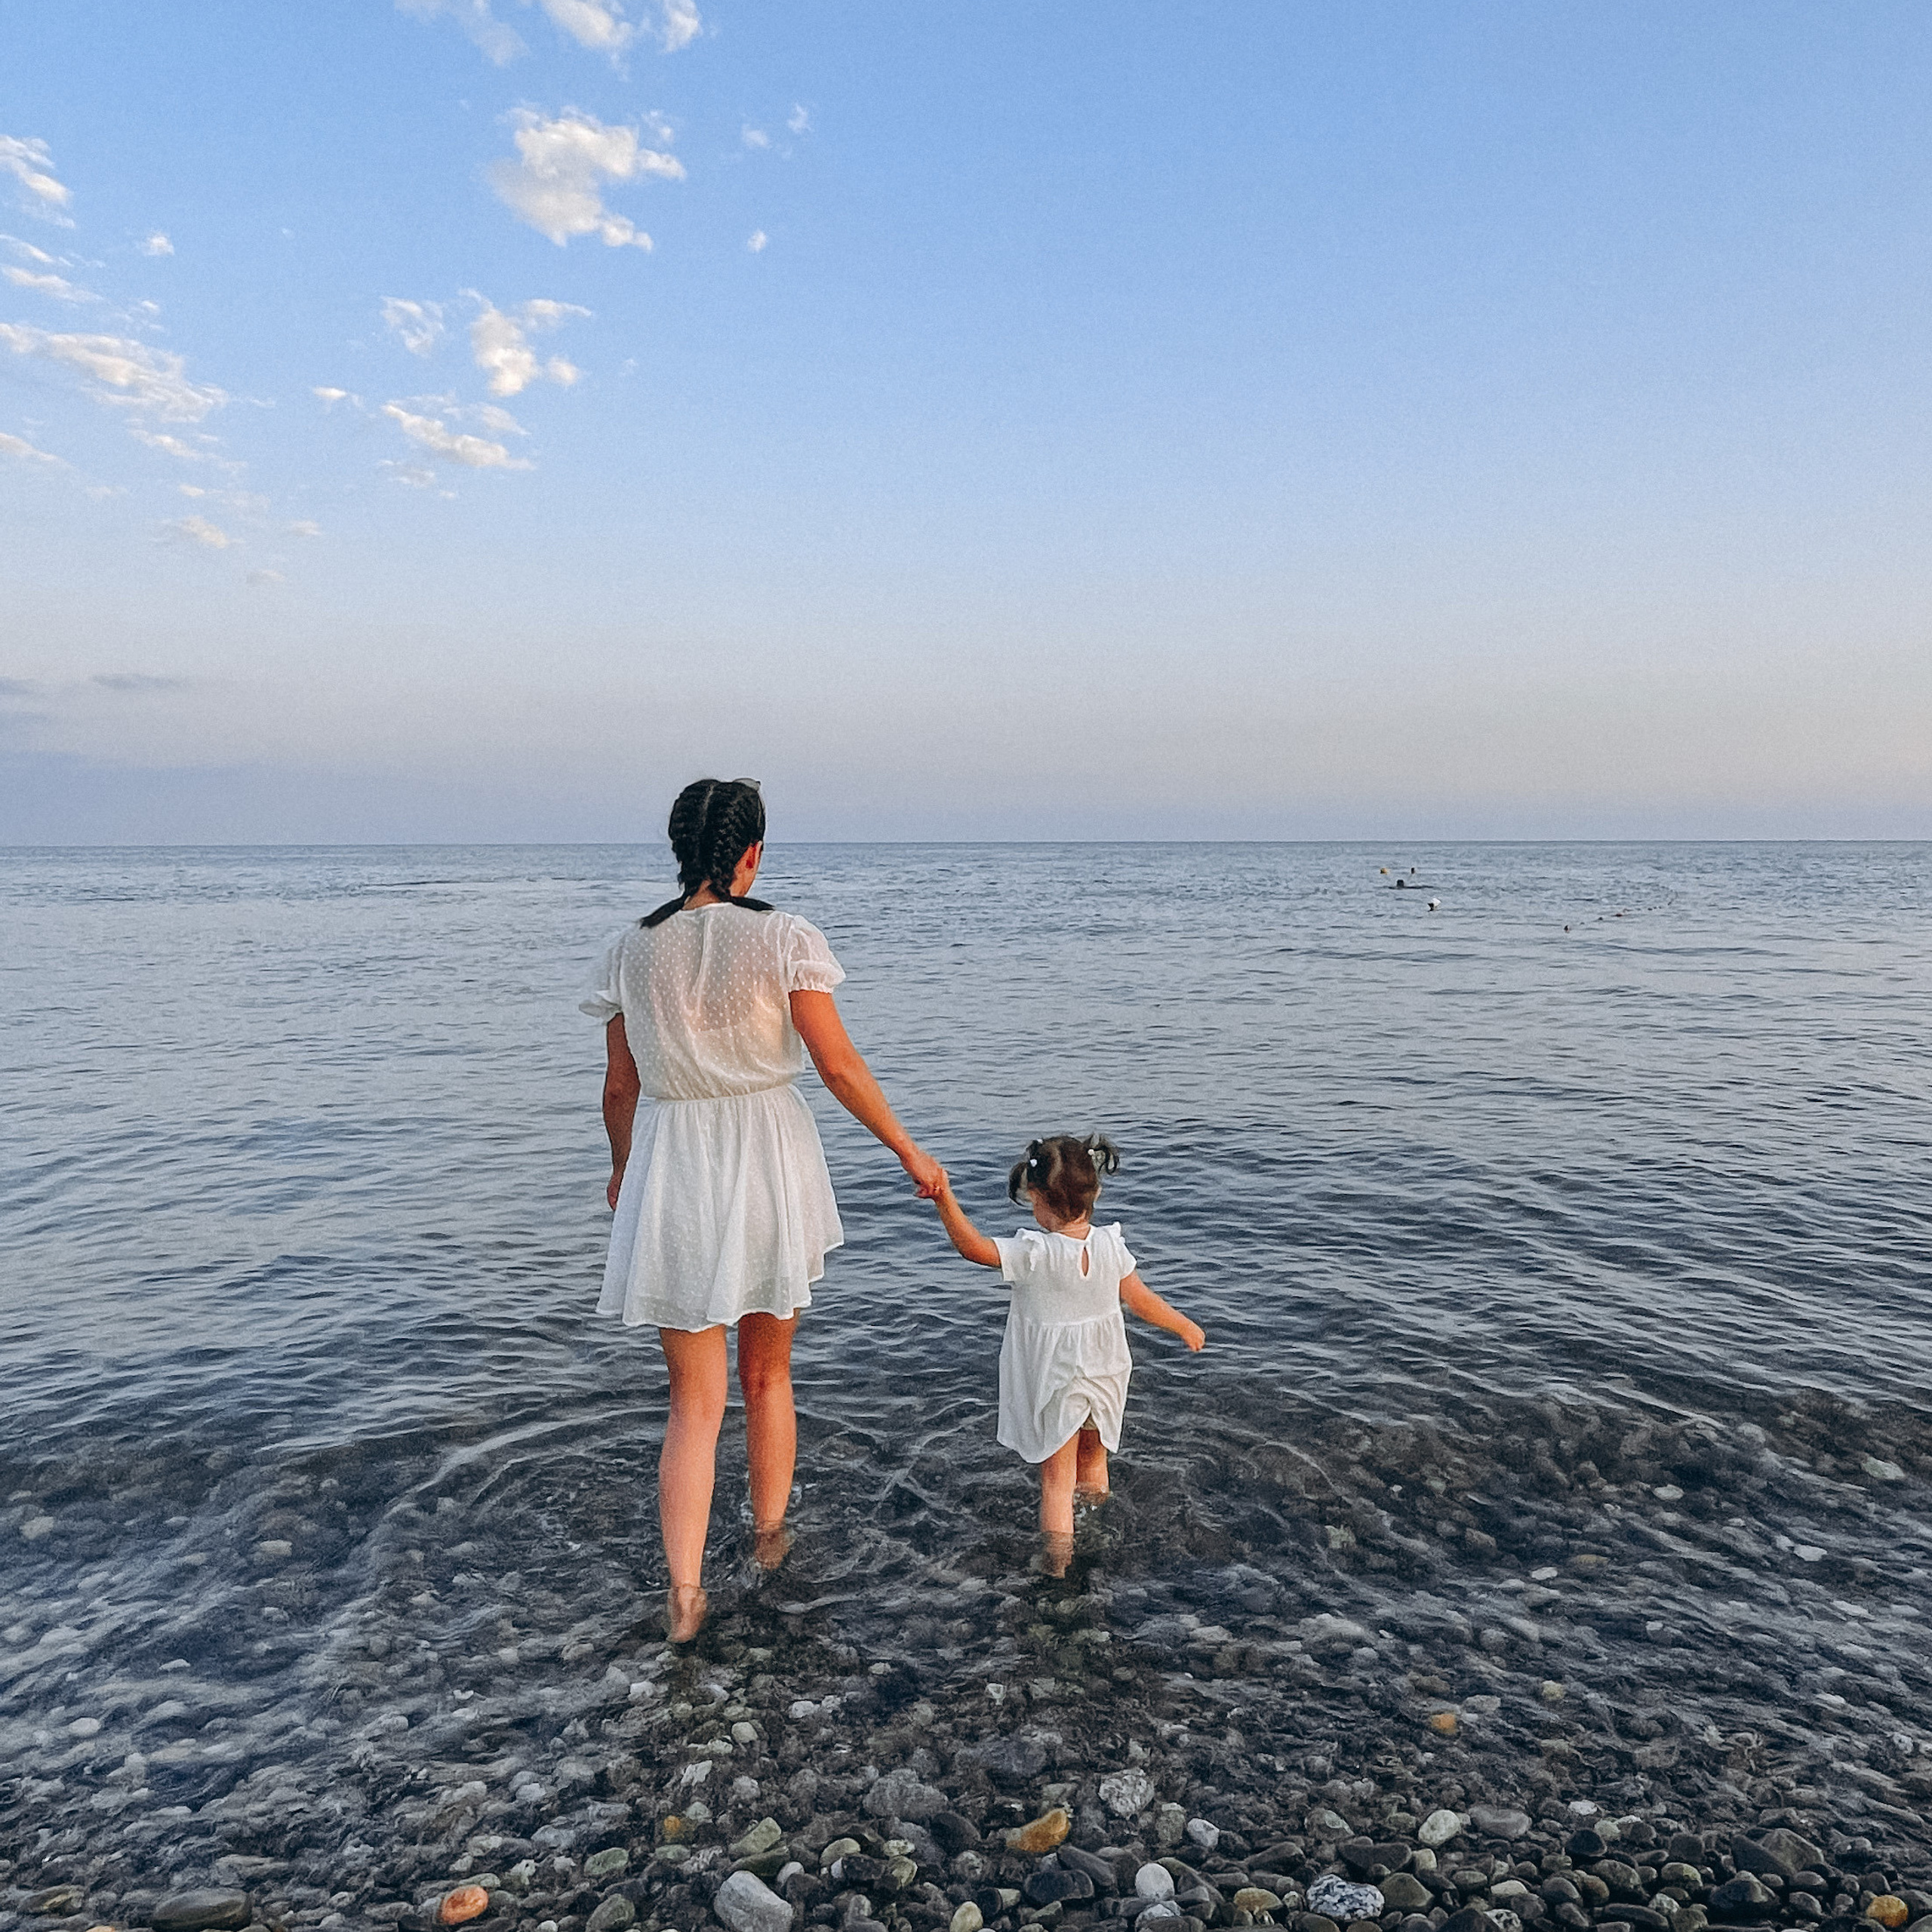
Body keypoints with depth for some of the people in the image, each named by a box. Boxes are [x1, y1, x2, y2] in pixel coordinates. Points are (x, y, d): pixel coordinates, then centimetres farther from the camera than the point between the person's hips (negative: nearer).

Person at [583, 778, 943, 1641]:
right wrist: (909, 1152, 0)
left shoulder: (632, 950, 0)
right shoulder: (784, 938, -9)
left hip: (674, 1172, 1)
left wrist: (621, 1169, 25)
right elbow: (839, 1066, -12)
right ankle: (769, 1534, 39)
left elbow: (619, 1089, 6)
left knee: (694, 1399, 11)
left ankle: (685, 1595, 6)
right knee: (767, 1374, 21)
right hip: (769, 1159, -1)